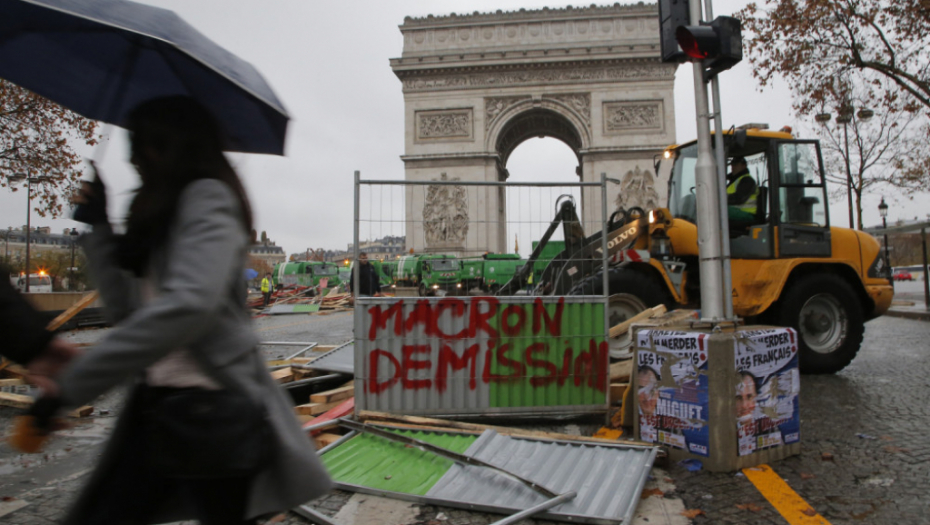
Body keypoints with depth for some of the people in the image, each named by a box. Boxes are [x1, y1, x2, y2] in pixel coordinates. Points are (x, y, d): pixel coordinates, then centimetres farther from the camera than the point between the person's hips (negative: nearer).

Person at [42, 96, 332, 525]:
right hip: (156, 400, 8)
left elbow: (189, 304, -28)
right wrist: (97, 228, 9)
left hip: (209, 407, -8)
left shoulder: (207, 197, -12)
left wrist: (73, 384, -22)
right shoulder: (159, 218, 17)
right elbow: (129, 310, 14)